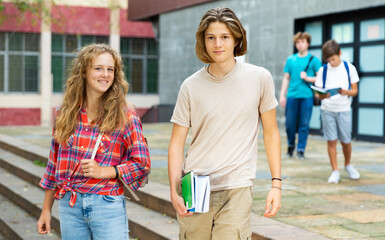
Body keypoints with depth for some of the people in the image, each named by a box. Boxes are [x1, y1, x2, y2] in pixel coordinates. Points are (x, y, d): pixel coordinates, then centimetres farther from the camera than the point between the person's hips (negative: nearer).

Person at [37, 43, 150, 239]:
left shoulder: (125, 116, -3)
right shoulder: (64, 113, 6)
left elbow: (142, 163, -2)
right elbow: (55, 163, 12)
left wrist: (103, 171, -15)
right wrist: (46, 209, 14)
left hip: (107, 206, -3)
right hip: (69, 205, 3)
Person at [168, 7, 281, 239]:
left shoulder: (260, 78, 0)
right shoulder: (191, 86, 2)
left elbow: (271, 132, 8)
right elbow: (177, 142, 4)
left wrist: (277, 183, 3)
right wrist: (174, 191, -7)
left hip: (236, 189, -2)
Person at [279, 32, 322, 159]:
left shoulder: (313, 60, 4)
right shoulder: (290, 59, 12)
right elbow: (286, 78, 15)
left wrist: (308, 78, -11)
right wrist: (282, 95, 9)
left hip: (307, 96, -2)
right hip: (292, 96, 2)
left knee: (304, 124, -1)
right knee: (290, 124, 4)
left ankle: (301, 149, 7)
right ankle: (291, 145, 25)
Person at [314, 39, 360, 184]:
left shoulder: (349, 68, -1)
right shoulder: (323, 70, 1)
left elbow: (355, 90, 2)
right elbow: (318, 93, 2)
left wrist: (346, 92, -20)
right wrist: (323, 96, -22)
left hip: (344, 110, 0)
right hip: (327, 110, 0)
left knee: (346, 141, 4)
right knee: (331, 140, -2)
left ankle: (348, 165, 30)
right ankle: (335, 171, 7)